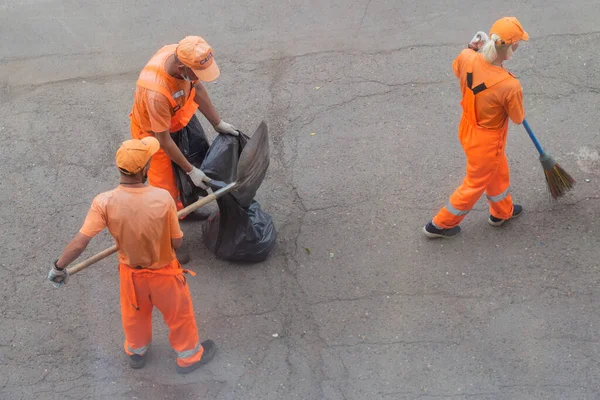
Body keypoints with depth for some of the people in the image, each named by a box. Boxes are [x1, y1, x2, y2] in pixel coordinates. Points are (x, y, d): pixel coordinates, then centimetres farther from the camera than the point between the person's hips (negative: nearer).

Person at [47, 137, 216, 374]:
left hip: (131, 272, 2)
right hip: (164, 273, -2)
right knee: (178, 314, 26)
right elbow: (176, 243, -20)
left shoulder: (104, 202, -30)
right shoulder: (163, 199, -33)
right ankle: (189, 356, 50)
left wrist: (58, 268, -10)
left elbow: (79, 244, -26)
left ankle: (136, 352, 59)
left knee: (134, 314, 32)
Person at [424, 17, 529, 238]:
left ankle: (502, 212, 59)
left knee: (499, 172, 33)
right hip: (486, 143, -7)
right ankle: (440, 224, 40)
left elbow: (456, 68, 6)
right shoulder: (510, 86, -37)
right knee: (475, 184, 22)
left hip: (467, 129, 7)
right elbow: (518, 118, -14)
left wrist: (472, 48, 8)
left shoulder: (467, 58, -23)